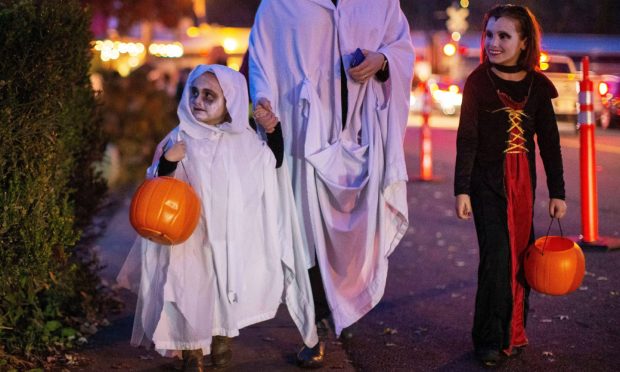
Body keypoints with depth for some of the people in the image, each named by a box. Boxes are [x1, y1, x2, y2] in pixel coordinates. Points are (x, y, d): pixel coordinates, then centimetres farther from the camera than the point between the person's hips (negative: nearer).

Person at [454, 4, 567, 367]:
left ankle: (514, 333, 21)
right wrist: (462, 189, -11)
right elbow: (467, 139, -6)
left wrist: (557, 192, 4)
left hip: (523, 180, 3)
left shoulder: (538, 84, 2)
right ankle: (490, 340, 0)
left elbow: (549, 140, 5)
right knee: (497, 256, -9)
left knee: (521, 255, 6)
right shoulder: (478, 81, -5)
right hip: (487, 180, -3)